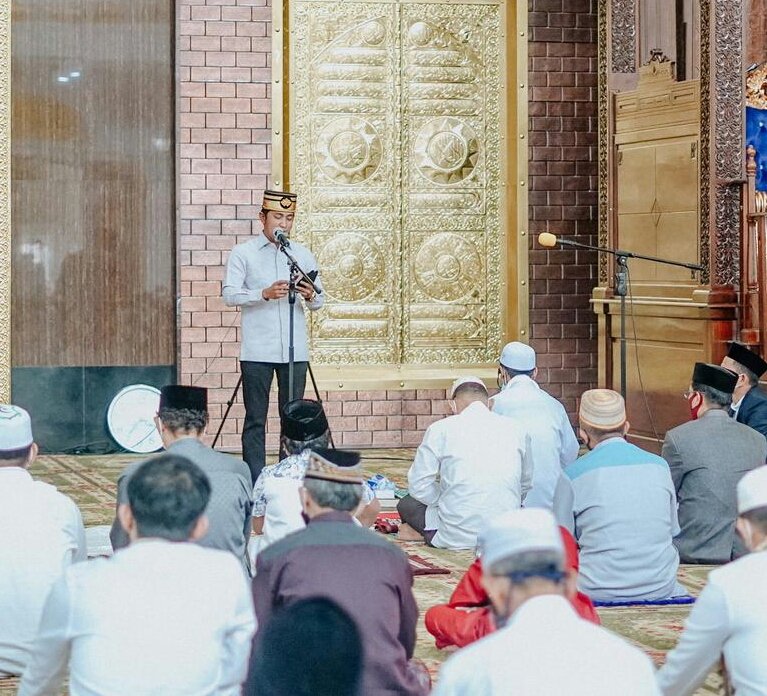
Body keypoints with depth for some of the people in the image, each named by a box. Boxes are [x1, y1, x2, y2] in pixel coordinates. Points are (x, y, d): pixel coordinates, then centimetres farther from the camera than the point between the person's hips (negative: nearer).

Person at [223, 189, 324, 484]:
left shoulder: (303, 254, 12)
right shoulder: (242, 253, 2)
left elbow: (320, 301, 11)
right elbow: (230, 295, -8)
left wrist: (310, 297, -12)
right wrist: (264, 294, -22)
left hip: (294, 350, 3)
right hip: (257, 351, -3)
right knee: (255, 420, -1)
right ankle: (254, 484, 1)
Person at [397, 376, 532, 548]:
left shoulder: (440, 429, -3)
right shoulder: (513, 429, 6)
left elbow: (419, 486, -2)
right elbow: (525, 484, 15)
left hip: (458, 536, -3)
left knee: (406, 504, 22)